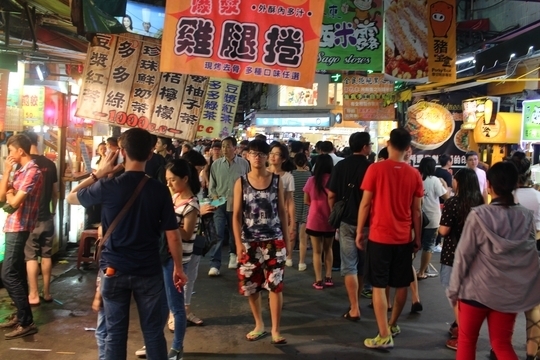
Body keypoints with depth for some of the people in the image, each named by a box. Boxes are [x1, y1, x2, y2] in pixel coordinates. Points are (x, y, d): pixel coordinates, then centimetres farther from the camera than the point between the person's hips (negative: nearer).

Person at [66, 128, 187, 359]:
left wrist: (99, 174, 7)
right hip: (149, 270, 0)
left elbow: (71, 197, 8)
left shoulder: (108, 186, -11)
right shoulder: (159, 189, -8)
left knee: (115, 333, 12)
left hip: (115, 270, 0)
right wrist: (178, 267, 7)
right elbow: (173, 235, -5)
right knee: (154, 332, 12)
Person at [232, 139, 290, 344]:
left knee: (275, 285, 0)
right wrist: (238, 243, -9)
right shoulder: (241, 183, -1)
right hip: (250, 242, 1)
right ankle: (259, 325, 28)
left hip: (274, 240, 0)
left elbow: (282, 211, 5)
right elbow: (237, 215, -2)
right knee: (250, 285, 9)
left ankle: (275, 330, 12)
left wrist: (286, 239, 4)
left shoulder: (276, 181, 1)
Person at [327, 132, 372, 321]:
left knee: (349, 265, 4)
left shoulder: (340, 166, -2)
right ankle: (356, 302, 31)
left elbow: (331, 195, -1)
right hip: (366, 222, -1)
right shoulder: (371, 168, -9)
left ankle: (354, 309, 1)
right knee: (363, 264, 17)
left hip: (346, 221, 1)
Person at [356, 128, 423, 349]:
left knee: (379, 287, 1)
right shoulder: (414, 175, 0)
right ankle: (393, 324, 33)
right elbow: (417, 210, 4)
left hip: (379, 236, -3)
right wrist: (418, 238, 13)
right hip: (404, 238, 4)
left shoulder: (375, 169, -8)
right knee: (402, 284, 17)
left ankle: (384, 336, 0)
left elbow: (365, 204, -7)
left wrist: (359, 232, 2)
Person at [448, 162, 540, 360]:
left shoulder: (479, 215, -15)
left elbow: (463, 255, -11)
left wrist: (454, 289, -2)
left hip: (477, 289, -3)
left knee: (466, 341, 16)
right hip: (510, 293, 3)